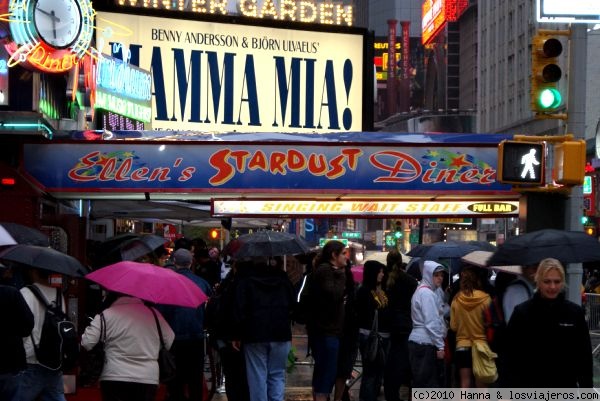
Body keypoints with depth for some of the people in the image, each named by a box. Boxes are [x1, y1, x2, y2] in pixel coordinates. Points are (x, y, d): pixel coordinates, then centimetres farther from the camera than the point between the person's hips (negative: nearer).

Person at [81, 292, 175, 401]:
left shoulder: (106, 315, -5)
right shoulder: (154, 313, 4)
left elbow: (87, 343, -7)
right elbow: (170, 341, 9)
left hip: (114, 379, -2)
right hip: (148, 380, 2)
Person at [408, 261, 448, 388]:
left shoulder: (422, 291, 19)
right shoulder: (427, 293, -12)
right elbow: (431, 323, -18)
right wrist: (440, 346, -16)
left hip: (418, 343, 10)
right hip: (425, 344, -10)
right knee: (428, 383, -7)